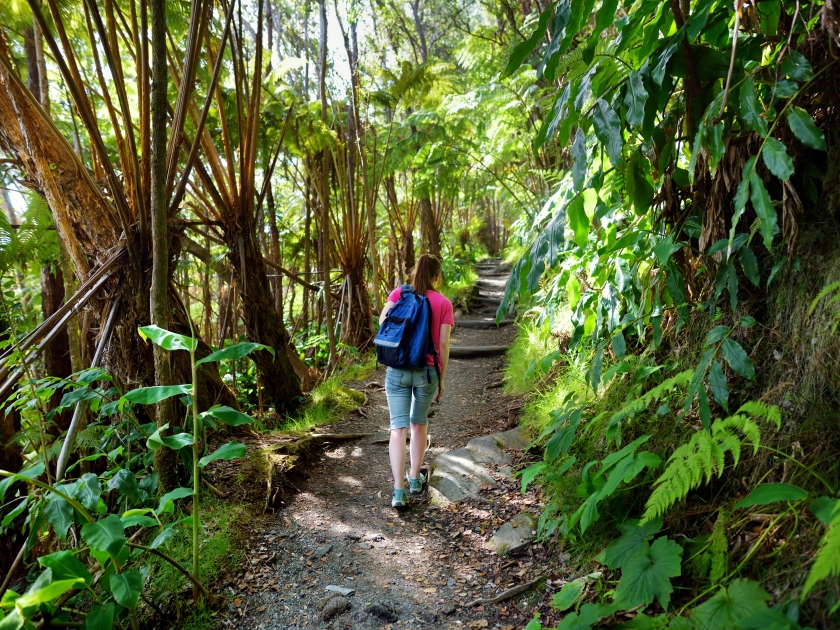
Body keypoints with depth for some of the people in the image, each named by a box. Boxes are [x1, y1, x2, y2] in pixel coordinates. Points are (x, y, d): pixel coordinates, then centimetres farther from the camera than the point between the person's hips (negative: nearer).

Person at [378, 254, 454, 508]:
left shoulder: (399, 293, 1)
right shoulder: (444, 303, -2)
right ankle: (415, 478, 29)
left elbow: (383, 321, -12)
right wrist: (441, 379, 4)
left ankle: (398, 490, -4)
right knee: (419, 423, 20)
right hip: (427, 371, 0)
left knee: (398, 427, 1)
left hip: (397, 370, 0)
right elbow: (443, 345, -5)